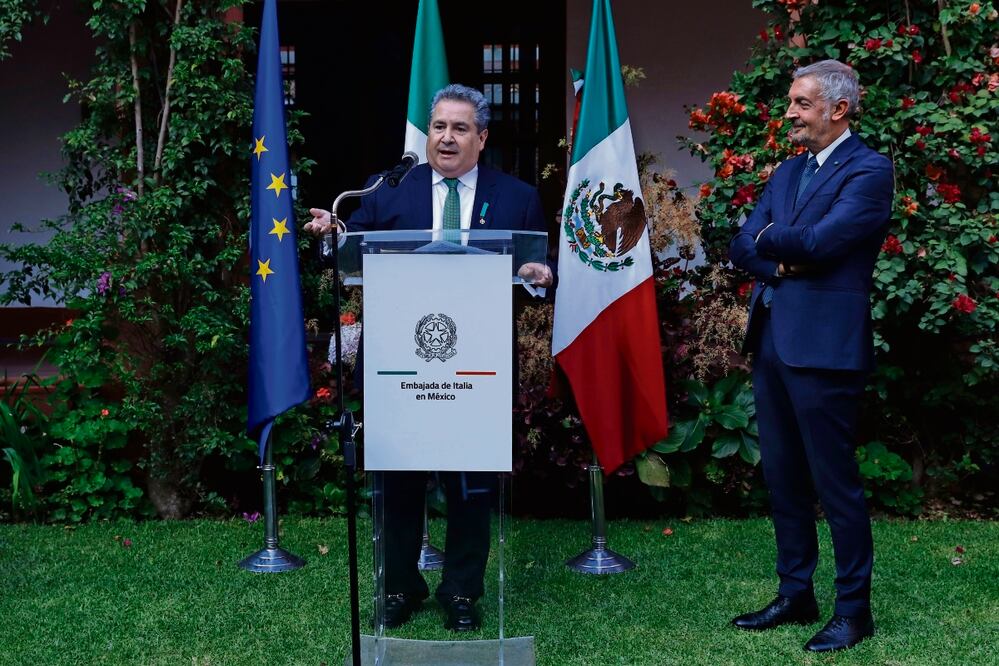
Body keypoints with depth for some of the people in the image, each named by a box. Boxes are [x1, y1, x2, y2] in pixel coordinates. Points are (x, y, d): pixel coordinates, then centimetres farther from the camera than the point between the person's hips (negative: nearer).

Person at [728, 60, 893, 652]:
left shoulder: (868, 169, -7)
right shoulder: (786, 173, 17)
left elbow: (819, 241, -19)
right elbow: (743, 247, 10)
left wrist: (769, 240, -1)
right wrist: (782, 264, -10)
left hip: (825, 345, -8)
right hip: (771, 341, 8)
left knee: (835, 480, -2)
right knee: (783, 477, 14)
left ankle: (854, 609, 10)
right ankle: (796, 595, 26)